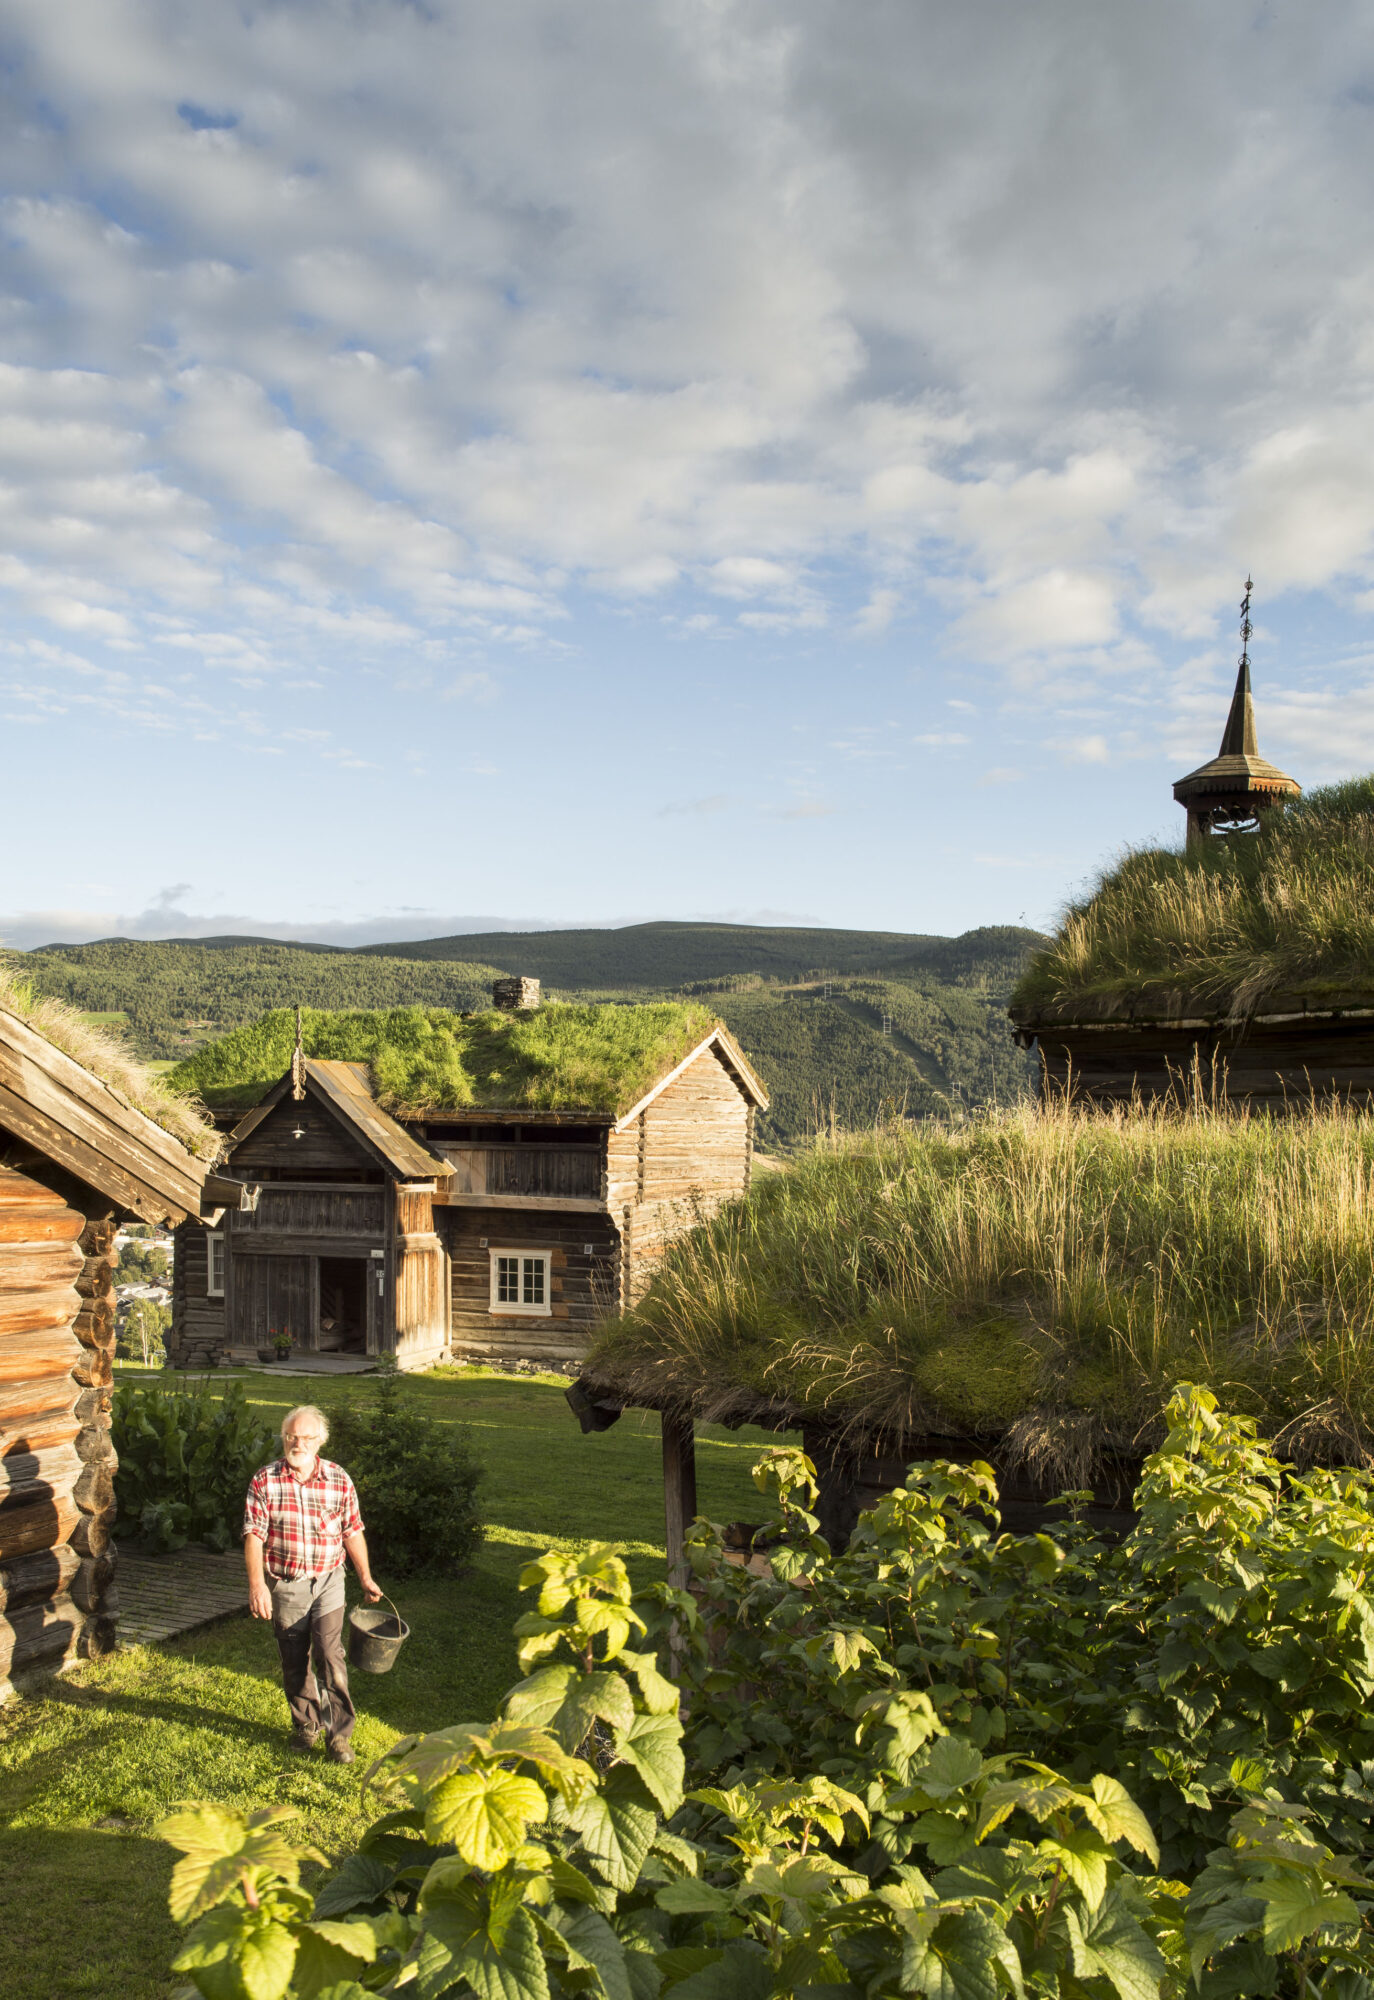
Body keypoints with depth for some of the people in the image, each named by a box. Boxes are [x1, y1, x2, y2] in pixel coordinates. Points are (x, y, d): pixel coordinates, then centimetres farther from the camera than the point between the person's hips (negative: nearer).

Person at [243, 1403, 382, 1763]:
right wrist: (257, 1583, -20)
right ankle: (305, 1725, 32)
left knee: (330, 1655, -11)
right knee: (293, 1661, 12)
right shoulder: (264, 1481, -7)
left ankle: (339, 1733, 0)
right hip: (283, 1584, 1)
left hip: (327, 1580, -1)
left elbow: (353, 1532, 5)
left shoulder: (338, 1480, -4)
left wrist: (366, 1578, 8)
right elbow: (254, 1535, -10)